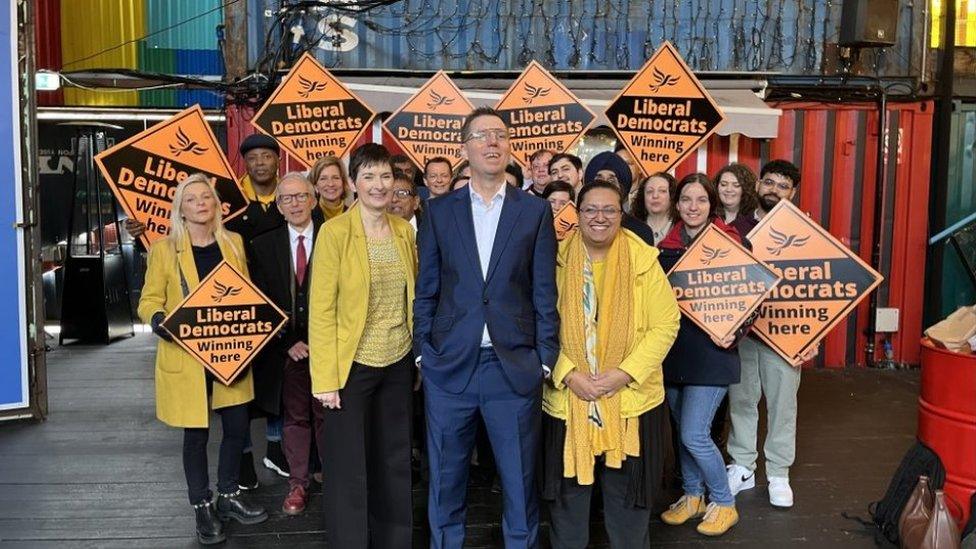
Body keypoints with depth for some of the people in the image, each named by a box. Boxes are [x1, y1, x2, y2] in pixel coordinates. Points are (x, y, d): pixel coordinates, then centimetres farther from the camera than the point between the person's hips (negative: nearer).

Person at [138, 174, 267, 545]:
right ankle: (202, 507, 24)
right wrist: (158, 320, -23)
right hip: (187, 355, -3)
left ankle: (228, 496, 31)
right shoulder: (165, 249, -4)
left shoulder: (234, 243, 6)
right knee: (196, 432, 6)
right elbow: (149, 300, -2)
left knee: (237, 426, 9)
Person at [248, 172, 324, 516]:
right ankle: (298, 483, 25)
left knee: (327, 416, 8)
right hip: (286, 349, 2)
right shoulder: (263, 246, 3)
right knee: (294, 418, 12)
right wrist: (287, 342, -7)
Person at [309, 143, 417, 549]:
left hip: (398, 364, 5)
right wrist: (325, 378, -16)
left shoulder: (404, 230, 4)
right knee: (348, 467, 7)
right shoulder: (334, 232, -11)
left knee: (394, 461, 16)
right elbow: (321, 310, -12)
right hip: (352, 366, -5)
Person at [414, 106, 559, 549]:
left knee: (519, 480, 10)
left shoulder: (535, 211, 3)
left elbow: (544, 293, 2)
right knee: (445, 479, 13)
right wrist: (423, 352, 1)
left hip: (514, 366, -1)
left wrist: (545, 358, -2)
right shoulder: (439, 212, 6)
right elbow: (426, 291, 7)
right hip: (449, 364, 1)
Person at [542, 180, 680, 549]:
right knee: (568, 495, 14)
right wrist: (567, 374, -14)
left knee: (627, 497, 13)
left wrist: (626, 372, -14)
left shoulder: (644, 261, -3)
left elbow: (665, 324, -5)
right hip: (567, 401, 1)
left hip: (631, 400, 0)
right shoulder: (557, 261, -2)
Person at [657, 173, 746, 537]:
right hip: (672, 349, 5)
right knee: (682, 430, 14)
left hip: (710, 350, -5)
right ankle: (692, 496, 32)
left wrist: (734, 333, -18)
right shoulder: (666, 246, 7)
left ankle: (723, 504, 15)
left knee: (694, 434, -7)